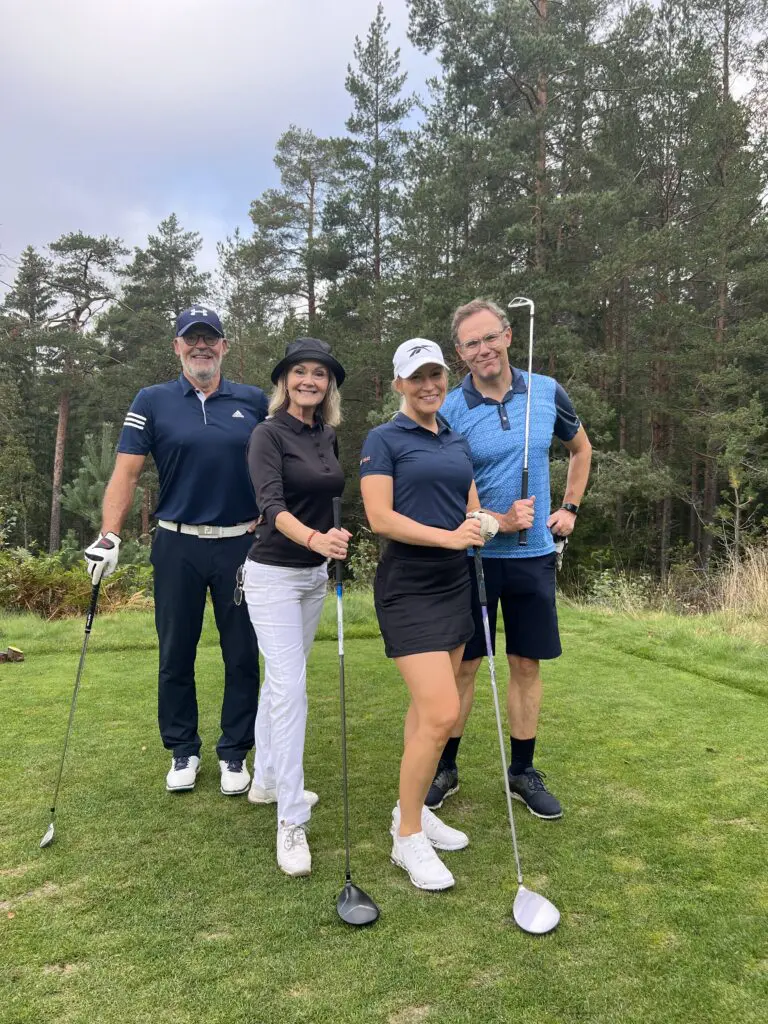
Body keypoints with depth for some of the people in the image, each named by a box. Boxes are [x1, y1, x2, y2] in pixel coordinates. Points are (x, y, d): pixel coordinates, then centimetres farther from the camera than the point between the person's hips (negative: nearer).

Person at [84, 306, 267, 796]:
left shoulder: (254, 401, 4)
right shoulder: (152, 402, 2)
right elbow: (127, 472, -3)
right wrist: (109, 536, -14)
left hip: (241, 544, 0)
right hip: (178, 546, 0)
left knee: (242, 655, 7)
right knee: (176, 654, 10)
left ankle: (234, 752, 24)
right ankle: (184, 751, 28)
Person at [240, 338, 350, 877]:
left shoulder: (328, 435, 7)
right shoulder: (269, 434, -14)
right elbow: (273, 506, -28)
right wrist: (313, 537, -44)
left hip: (315, 574, 7)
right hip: (274, 573, -7)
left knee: (281, 679, 17)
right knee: (290, 687, -10)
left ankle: (267, 779, 34)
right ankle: (291, 821, -2)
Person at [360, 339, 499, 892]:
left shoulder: (459, 442, 14)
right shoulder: (384, 440, -5)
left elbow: (472, 511, 16)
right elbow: (380, 518, -14)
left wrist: (501, 520, -5)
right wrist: (448, 536, -21)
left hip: (455, 583, 7)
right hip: (408, 587, -7)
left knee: (429, 706, 14)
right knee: (441, 713, -12)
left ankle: (412, 810, 31)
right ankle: (408, 837, 7)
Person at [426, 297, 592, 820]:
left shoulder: (547, 393, 0)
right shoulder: (450, 411, -9)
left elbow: (581, 448, 18)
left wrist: (570, 507, 9)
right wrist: (499, 521, -17)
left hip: (534, 555, 3)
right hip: (473, 556, -2)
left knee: (527, 663, 11)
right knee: (464, 664, 6)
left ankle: (523, 771, 27)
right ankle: (445, 767, 23)